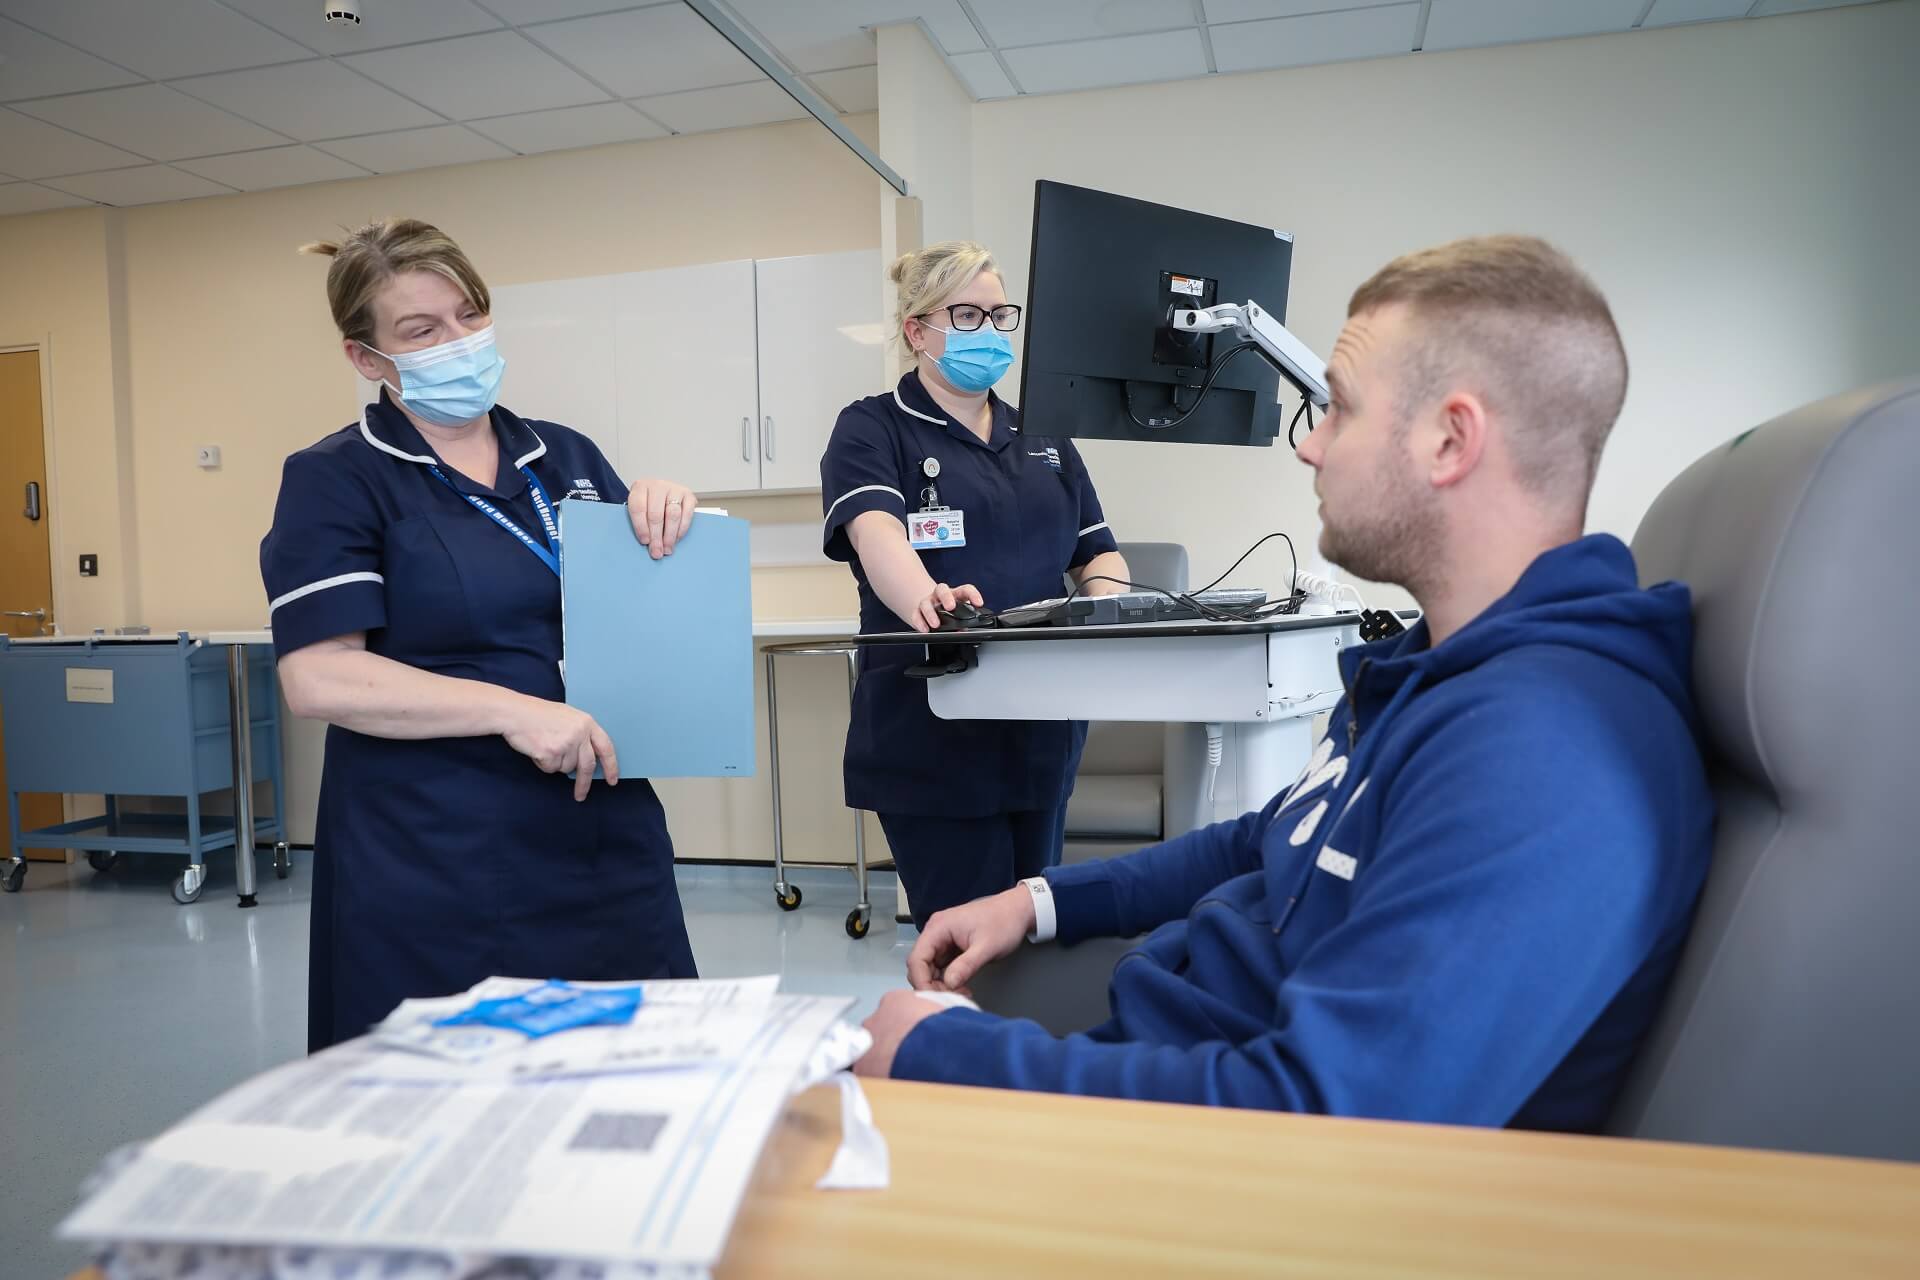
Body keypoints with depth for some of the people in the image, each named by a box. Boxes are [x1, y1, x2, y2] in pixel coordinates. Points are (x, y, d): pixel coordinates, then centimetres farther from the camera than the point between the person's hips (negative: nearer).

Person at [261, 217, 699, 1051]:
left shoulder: (566, 457, 10)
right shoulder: (335, 481, -3)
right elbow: (319, 679, -13)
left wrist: (663, 524, -4)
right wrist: (512, 710, -22)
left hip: (606, 844, 5)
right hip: (437, 868, -4)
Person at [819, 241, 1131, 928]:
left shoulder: (1042, 440, 16)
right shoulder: (873, 429, -2)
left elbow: (1098, 551, 15)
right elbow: (876, 531, -21)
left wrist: (1105, 610, -9)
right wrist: (925, 602, -43)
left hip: (1043, 727, 6)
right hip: (933, 738, -6)